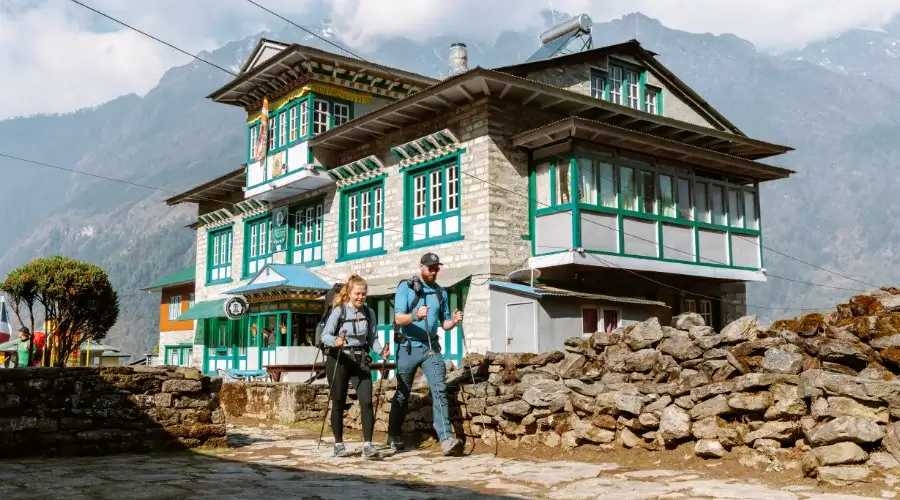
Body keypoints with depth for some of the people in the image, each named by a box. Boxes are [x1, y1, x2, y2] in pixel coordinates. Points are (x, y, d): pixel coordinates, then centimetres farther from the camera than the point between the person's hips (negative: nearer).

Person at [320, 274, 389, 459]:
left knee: (366, 401, -9)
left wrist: (381, 350, -12)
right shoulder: (339, 310, -8)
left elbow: (372, 338, 7)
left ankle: (368, 445, -9)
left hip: (360, 360, 3)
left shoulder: (368, 313, 5)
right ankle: (338, 444, 19)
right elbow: (325, 335, -13)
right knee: (339, 403, 6)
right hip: (338, 360, -3)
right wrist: (335, 341, -34)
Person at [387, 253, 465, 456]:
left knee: (439, 390, -12)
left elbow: (443, 323, 14)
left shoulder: (441, 292, 11)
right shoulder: (406, 287, -3)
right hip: (408, 347, -3)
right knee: (402, 393, 10)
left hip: (432, 348, 3)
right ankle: (394, 436, 26)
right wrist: (415, 315, -33)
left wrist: (453, 321, -9)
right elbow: (398, 318, -13)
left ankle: (446, 439, -19)